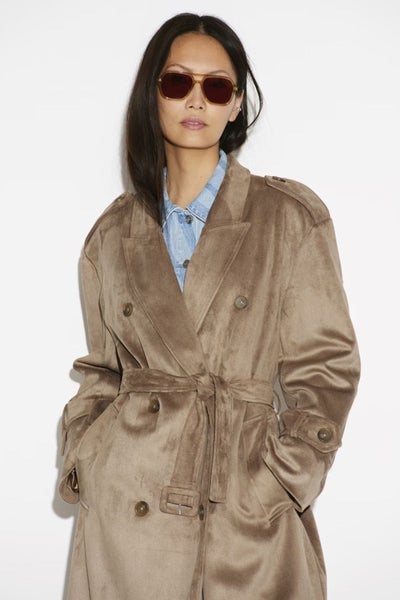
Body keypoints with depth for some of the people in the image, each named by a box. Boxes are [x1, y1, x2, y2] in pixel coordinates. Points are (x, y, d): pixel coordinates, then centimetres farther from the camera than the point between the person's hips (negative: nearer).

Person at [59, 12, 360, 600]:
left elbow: (325, 367, -1)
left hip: (250, 517, -2)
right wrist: (83, 461, 1)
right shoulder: (114, 233, 8)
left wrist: (280, 482, -8)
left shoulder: (292, 216, 0)